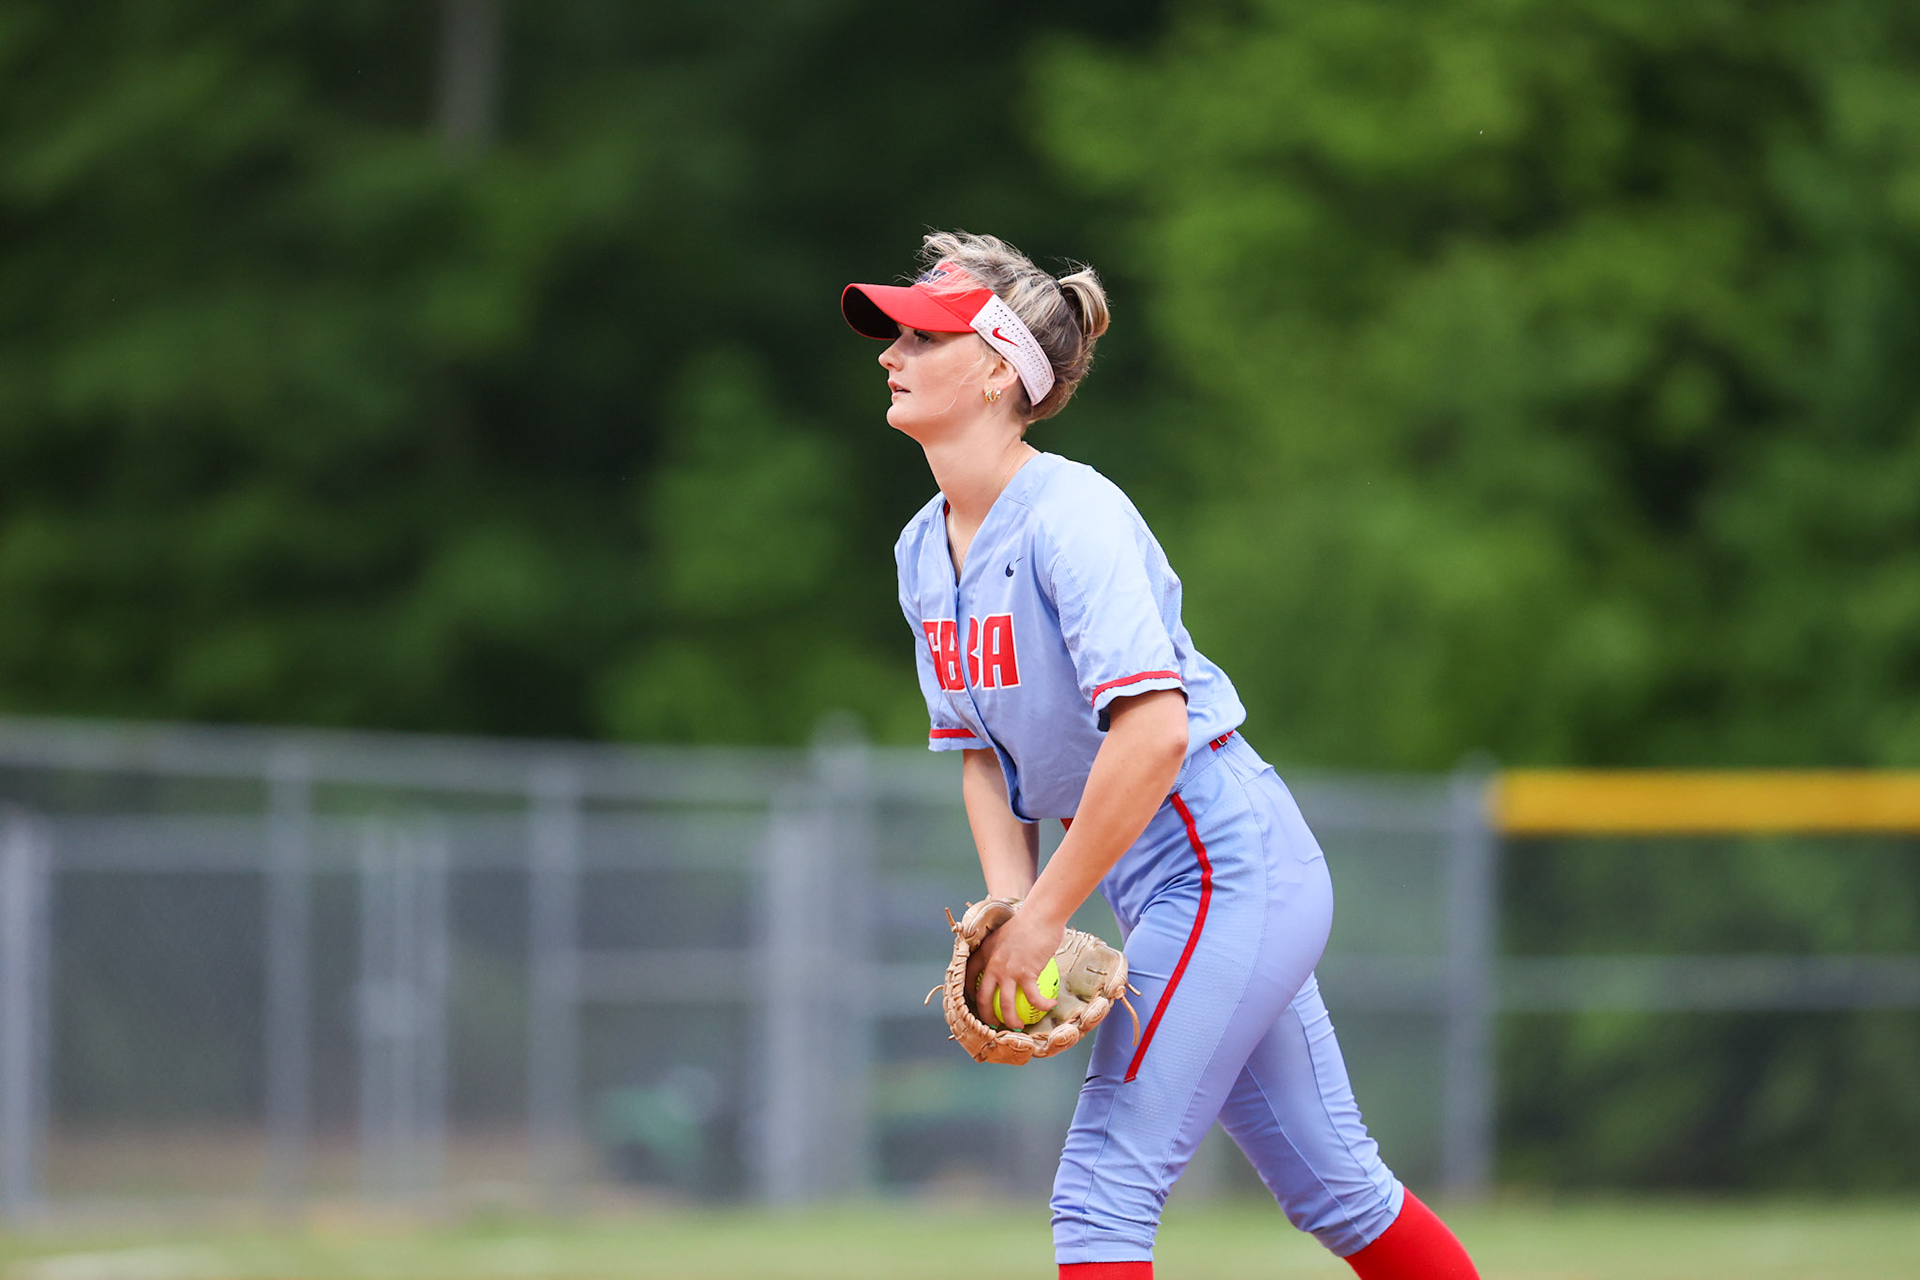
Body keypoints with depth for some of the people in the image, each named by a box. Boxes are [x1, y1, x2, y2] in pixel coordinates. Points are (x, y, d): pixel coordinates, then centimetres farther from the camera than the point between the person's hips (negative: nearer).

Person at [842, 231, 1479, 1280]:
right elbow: (982, 750, 15)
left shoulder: (1074, 516, -20)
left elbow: (1154, 730, -30)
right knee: (1333, 1189, 14)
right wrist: (1008, 911, -2)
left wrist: (1046, 915, -24)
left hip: (1231, 868, -9)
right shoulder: (926, 549, 8)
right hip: (1160, 887, 9)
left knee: (1103, 1187, -12)